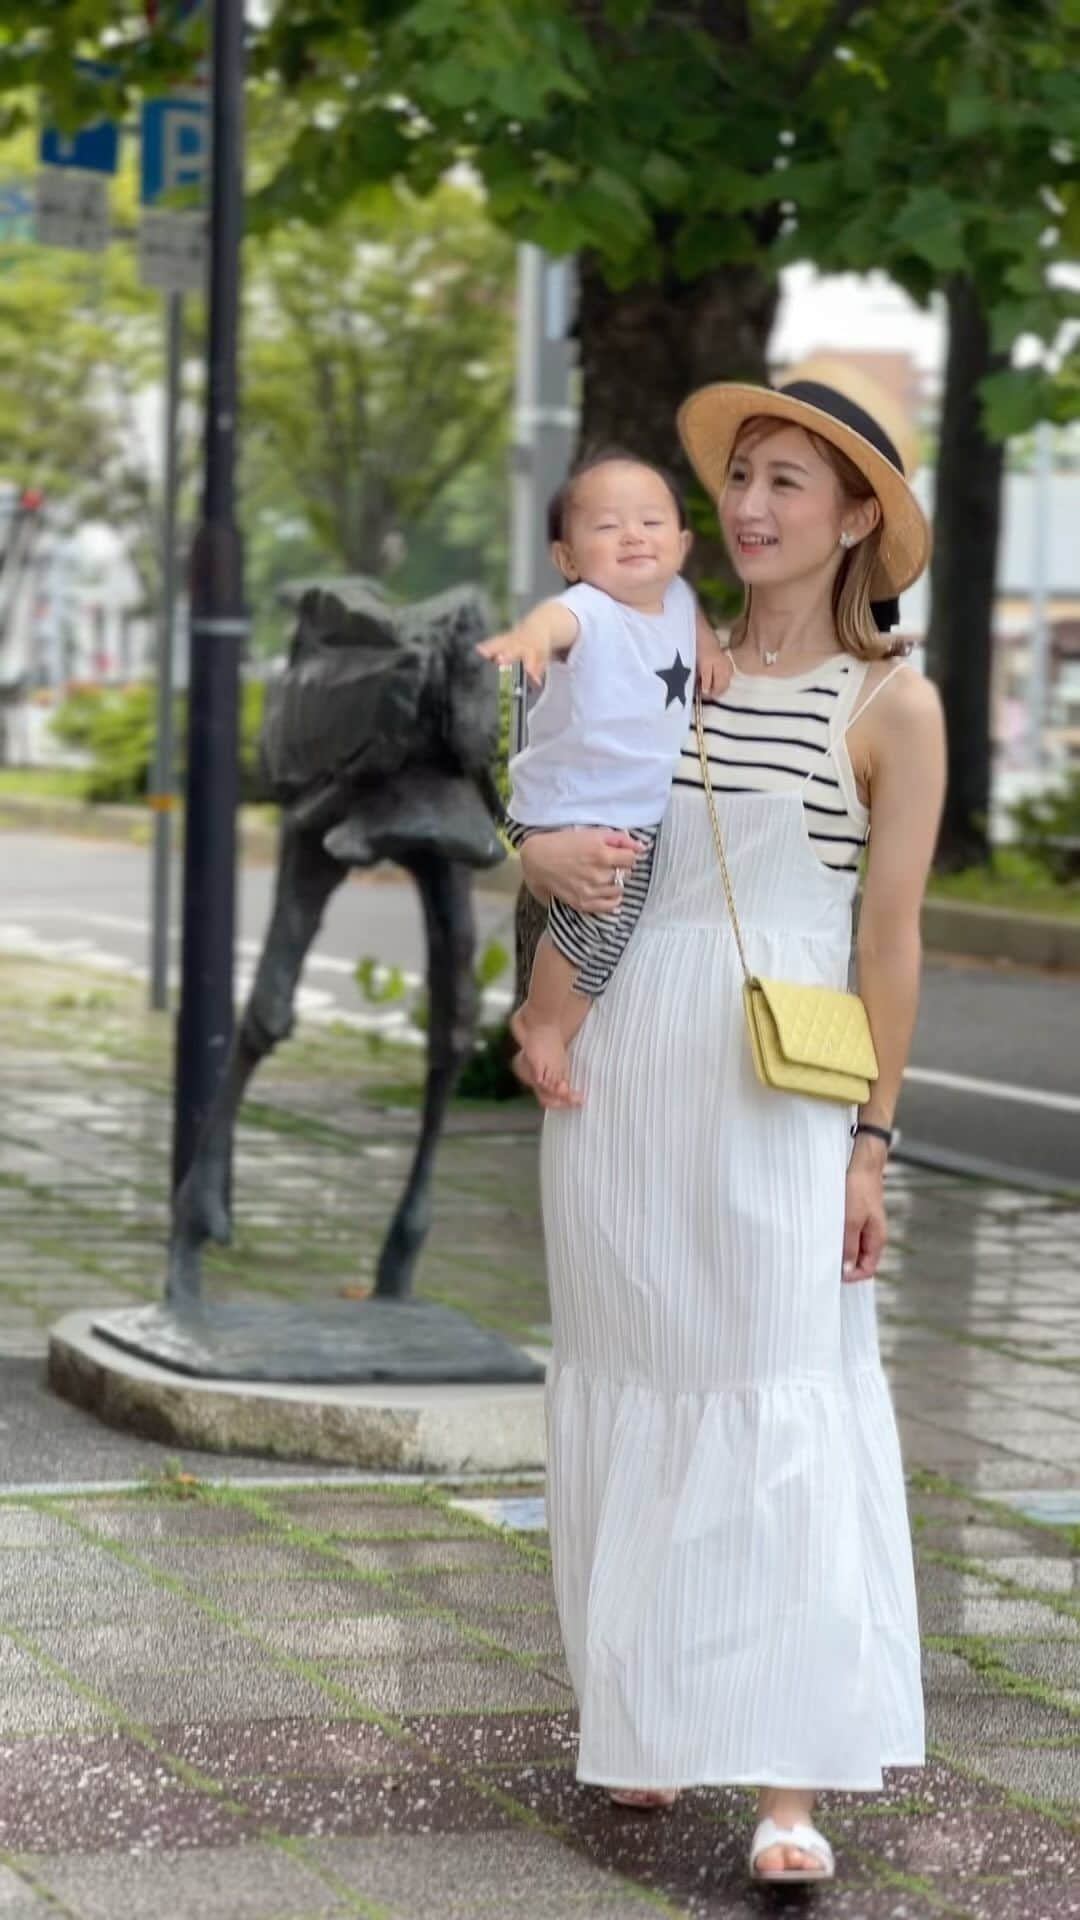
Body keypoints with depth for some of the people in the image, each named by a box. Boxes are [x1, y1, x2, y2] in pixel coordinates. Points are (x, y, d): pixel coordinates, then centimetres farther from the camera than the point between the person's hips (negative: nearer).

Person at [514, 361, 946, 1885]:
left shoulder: (892, 705, 0)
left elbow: (890, 942, -2)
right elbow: (556, 826, 18)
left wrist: (871, 1142, -6)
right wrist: (547, 856, -6)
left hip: (778, 1088, -4)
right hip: (622, 1072, 5)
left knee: (780, 1404, -9)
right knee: (631, 1399, 7)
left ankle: (790, 1784, -10)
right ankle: (644, 1724, 17)